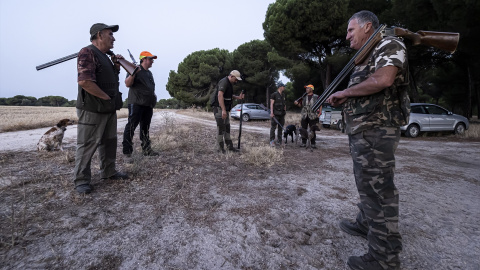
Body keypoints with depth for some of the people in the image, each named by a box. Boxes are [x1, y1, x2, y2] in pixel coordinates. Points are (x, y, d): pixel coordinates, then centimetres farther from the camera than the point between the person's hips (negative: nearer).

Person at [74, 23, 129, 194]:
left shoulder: (105, 56, 17)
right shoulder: (87, 53, -13)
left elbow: (112, 79, 27)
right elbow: (84, 81, -24)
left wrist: (117, 66, 10)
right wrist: (107, 98, -16)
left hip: (109, 109, 10)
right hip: (91, 110, -9)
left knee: (109, 142, 16)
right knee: (87, 145, 0)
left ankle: (108, 172, 29)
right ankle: (81, 180, 11)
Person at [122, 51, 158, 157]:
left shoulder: (149, 73, 21)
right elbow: (127, 84, -15)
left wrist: (153, 97, 20)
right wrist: (133, 73, -27)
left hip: (148, 104, 9)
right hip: (136, 104, -8)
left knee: (145, 127, 12)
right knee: (131, 126, -9)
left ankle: (146, 149, 19)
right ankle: (127, 151, -5)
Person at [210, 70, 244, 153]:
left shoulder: (230, 84, 14)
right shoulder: (224, 82, -17)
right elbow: (220, 95, -28)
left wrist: (238, 97, 9)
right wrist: (223, 110, -33)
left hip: (225, 108, 10)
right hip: (219, 107, -10)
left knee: (227, 127, 11)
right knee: (221, 127, -6)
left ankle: (230, 146, 18)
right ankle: (220, 148, 2)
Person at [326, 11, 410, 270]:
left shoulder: (389, 45, -5)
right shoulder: (364, 59, 24)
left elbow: (383, 79, -23)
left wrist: (345, 92, -13)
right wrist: (342, 99, 8)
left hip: (375, 132, -10)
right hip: (361, 132, 10)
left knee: (377, 190, -6)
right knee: (367, 184, 21)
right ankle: (365, 224, 39)